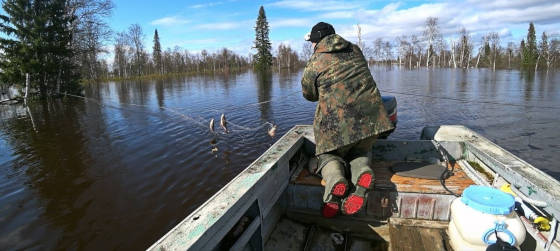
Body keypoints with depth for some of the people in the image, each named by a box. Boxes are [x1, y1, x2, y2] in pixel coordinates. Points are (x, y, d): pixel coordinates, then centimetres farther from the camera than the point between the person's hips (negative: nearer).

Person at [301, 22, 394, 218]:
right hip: (370, 115, 5)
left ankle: (335, 180, -15)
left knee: (329, 155, 19)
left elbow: (309, 95, 14)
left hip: (336, 120, -4)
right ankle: (362, 172, -9)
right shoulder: (355, 50, 17)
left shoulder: (314, 63, 1)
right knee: (359, 153, 27)